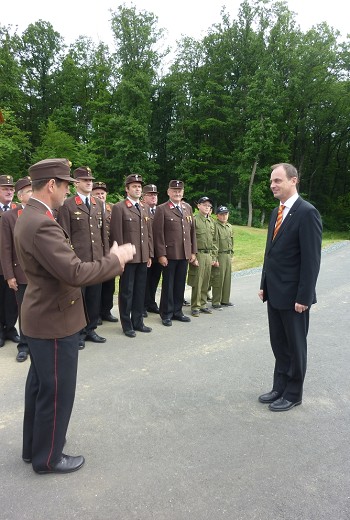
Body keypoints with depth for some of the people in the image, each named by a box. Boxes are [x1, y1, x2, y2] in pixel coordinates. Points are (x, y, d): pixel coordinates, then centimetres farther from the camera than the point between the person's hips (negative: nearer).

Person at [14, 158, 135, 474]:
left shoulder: (29, 217, 8)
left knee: (39, 385, 23)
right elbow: (75, 274, -32)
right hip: (54, 321, -11)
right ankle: (47, 457, 29)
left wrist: (107, 260, 6)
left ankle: (33, 446, 43)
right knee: (57, 391, 8)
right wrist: (117, 259, -19)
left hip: (41, 317, 11)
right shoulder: (42, 224, -26)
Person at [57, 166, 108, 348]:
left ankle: (90, 329, 27)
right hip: (77, 260, -5)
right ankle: (77, 332, 20)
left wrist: (106, 255, 11)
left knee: (95, 297, 11)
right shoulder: (67, 205, -4)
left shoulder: (98, 203, 13)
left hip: (97, 259, 5)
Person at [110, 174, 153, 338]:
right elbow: (116, 234, -10)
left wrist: (150, 255, 10)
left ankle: (138, 322, 24)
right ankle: (127, 325, 16)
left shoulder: (145, 208, 15)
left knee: (140, 291, 12)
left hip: (143, 257, 6)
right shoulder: (119, 207, -5)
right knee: (126, 292, 4)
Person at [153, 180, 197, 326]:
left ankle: (177, 311, 25)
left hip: (185, 254, 5)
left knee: (180, 284, 12)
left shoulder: (188, 207, 12)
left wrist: (193, 251, 9)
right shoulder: (162, 209, -5)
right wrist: (161, 254, -14)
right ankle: (166, 314, 17)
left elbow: (192, 230, 13)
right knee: (168, 285, 5)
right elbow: (158, 233, -9)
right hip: (169, 254, -5)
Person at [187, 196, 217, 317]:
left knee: (206, 282, 11)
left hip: (209, 255, 6)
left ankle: (203, 304, 22)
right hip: (198, 254, -6)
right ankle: (195, 307, 8)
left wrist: (214, 257, 14)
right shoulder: (194, 220, -6)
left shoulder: (211, 222, 15)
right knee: (197, 282, -2)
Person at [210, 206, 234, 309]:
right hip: (220, 255, -8)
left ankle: (225, 300, 23)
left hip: (228, 256, 8)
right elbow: (214, 243, -15)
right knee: (218, 280, -4)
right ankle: (215, 303, 5)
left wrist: (231, 255, 19)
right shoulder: (215, 226, -11)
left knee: (227, 279, 11)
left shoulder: (230, 227, 14)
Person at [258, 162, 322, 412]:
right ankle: (280, 388, 32)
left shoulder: (307, 213, -15)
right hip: (274, 293, 8)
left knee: (295, 346, 9)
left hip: (293, 295, -7)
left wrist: (303, 297, -18)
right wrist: (264, 285, 13)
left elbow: (312, 259, -18)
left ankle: (293, 394, 26)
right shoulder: (277, 212, 11)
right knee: (279, 344, 17)